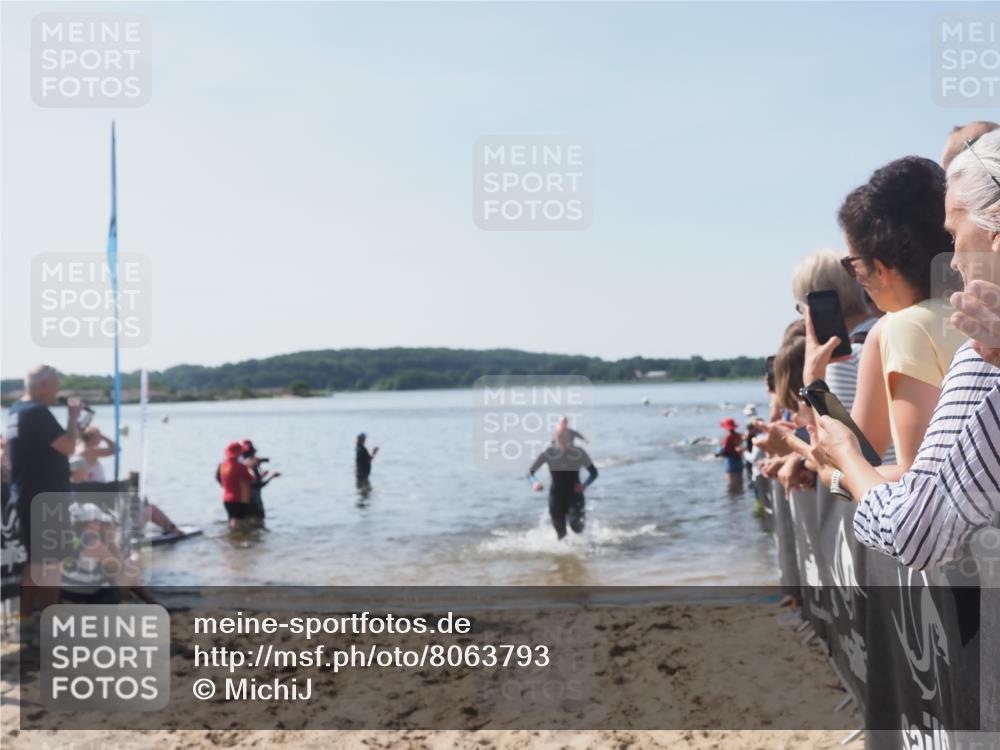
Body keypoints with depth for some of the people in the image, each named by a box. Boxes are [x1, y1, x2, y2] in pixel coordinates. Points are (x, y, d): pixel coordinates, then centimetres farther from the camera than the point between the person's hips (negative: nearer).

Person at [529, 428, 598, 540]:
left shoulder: (579, 453, -7)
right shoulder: (548, 453, -6)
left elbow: (594, 472, 2)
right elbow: (530, 471, -3)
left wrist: (585, 484, -18)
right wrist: (534, 482, -25)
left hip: (575, 494, -1)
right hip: (556, 495, 1)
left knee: (575, 525, -22)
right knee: (561, 533, 0)